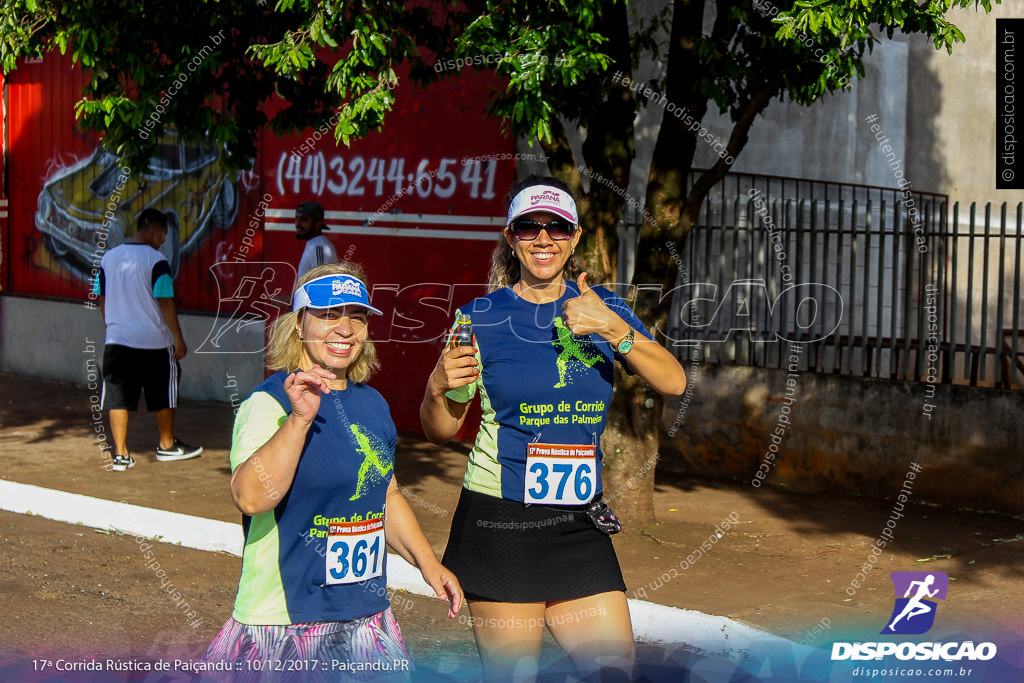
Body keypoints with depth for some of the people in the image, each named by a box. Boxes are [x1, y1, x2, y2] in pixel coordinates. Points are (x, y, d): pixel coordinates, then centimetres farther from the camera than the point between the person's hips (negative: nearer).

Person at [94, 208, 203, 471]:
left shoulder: (109, 257, 5)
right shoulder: (156, 261, -12)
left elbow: (102, 298, 12)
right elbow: (165, 302, -14)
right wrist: (178, 338, -8)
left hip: (117, 340, 4)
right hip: (153, 341, -4)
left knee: (118, 398, 5)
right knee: (163, 395, 14)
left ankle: (120, 454, 2)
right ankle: (167, 446, 28)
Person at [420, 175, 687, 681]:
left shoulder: (602, 308, 7)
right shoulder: (481, 317, -1)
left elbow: (673, 382, -5)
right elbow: (439, 431, 4)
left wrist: (612, 328, -18)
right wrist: (439, 388, -17)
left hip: (579, 525, 3)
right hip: (499, 522, -3)